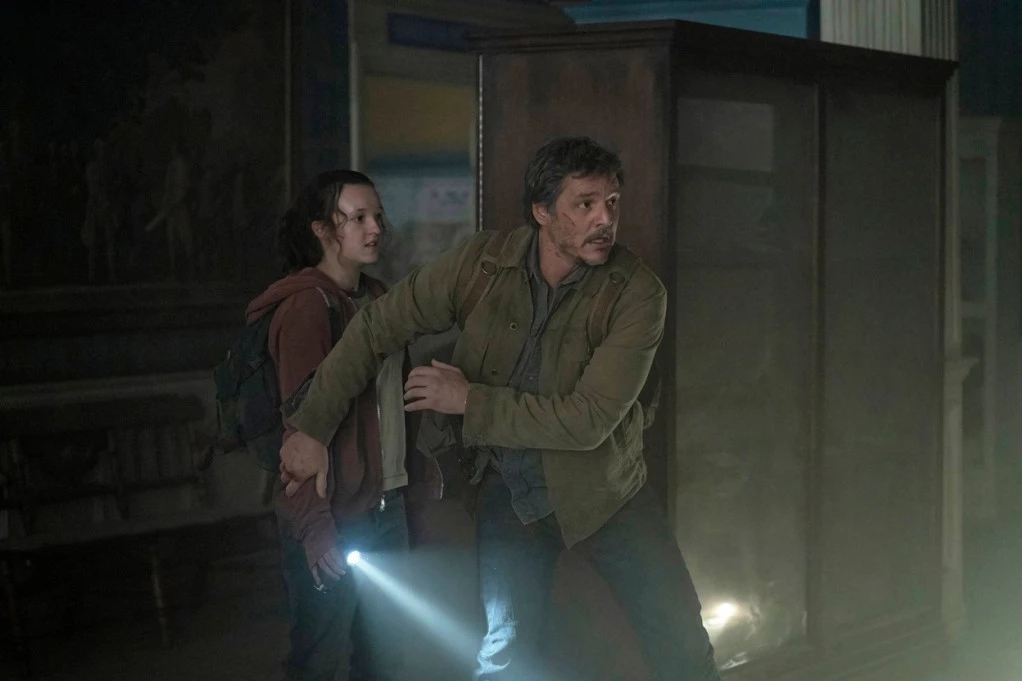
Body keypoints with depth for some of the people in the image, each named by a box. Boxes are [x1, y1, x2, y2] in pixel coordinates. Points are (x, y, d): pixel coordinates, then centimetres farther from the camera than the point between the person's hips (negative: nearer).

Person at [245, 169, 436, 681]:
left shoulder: (376, 298, 11)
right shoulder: (307, 305, -14)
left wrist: (415, 474, 18)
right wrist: (315, 523, -19)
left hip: (386, 503, 8)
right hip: (334, 518, -8)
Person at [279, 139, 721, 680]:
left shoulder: (638, 294, -20)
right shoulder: (482, 265, -13)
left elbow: (588, 418, -25)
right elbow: (378, 327, -7)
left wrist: (471, 401, -21)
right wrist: (313, 429, -9)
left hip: (603, 491, -1)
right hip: (509, 491, 1)